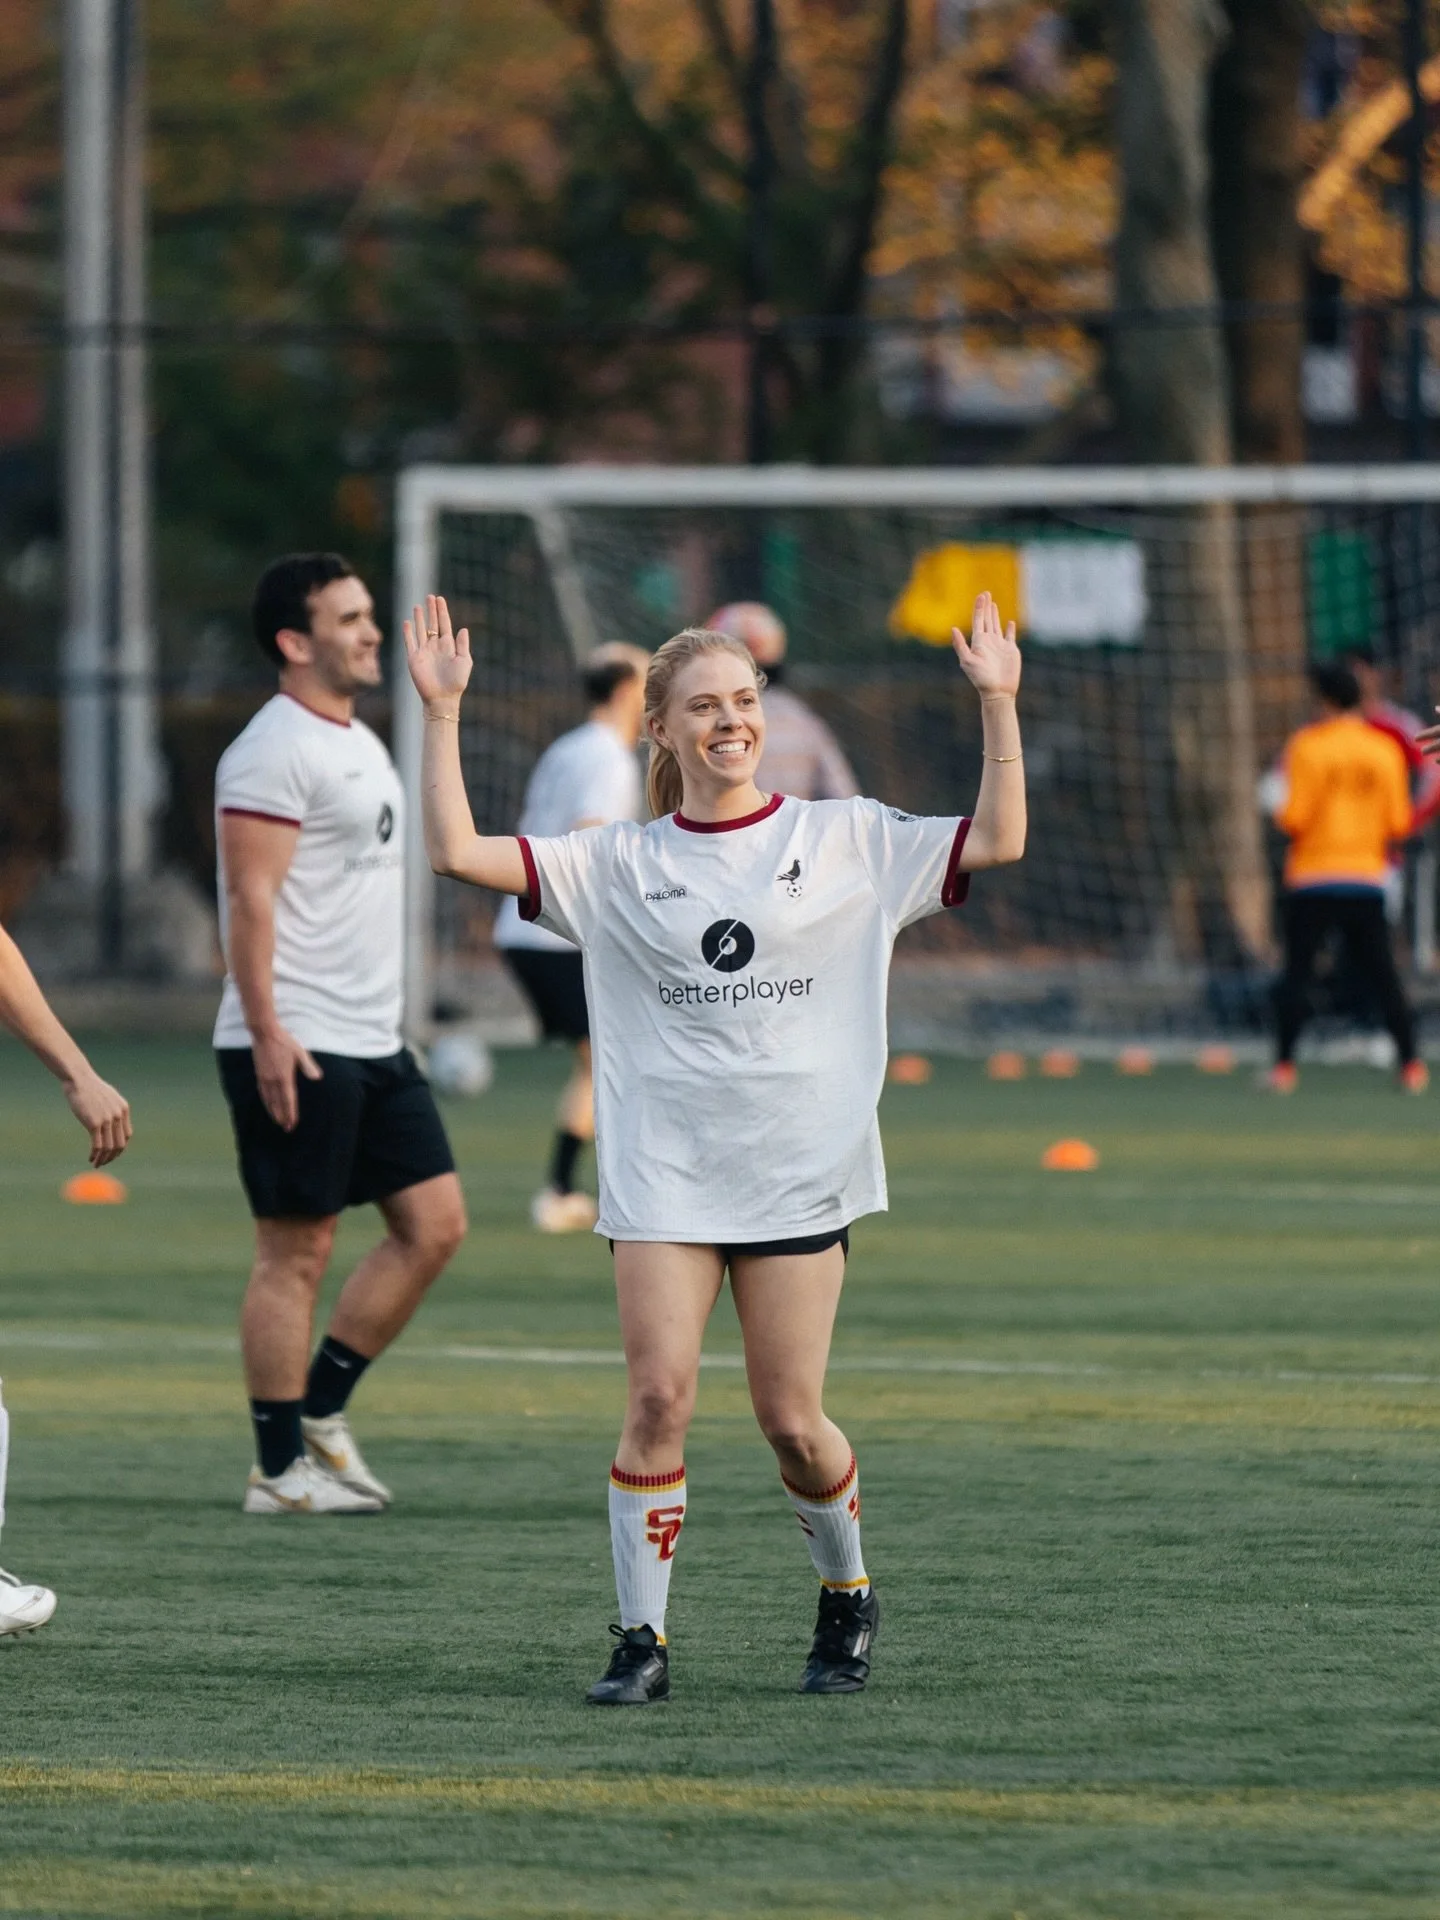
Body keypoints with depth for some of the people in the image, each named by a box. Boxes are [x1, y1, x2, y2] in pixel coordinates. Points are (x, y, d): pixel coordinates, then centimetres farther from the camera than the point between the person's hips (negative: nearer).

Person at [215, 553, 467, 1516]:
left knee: (435, 1222, 6)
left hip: (373, 1042, 10)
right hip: (299, 1047, -10)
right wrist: (266, 1031, -23)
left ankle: (319, 1410, 16)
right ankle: (281, 1468, 2)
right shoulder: (277, 750, -12)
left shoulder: (356, 741, 18)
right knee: (298, 1249, -5)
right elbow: (252, 897, -18)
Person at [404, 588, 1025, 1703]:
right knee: (659, 1399, -11)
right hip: (664, 1174, 1)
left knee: (792, 1419, 0)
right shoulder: (619, 865, 7)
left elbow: (997, 843, -1)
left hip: (800, 1171, -1)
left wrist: (998, 704, -7)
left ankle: (848, 1595, 26)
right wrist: (442, 713, -6)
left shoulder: (846, 841, 6)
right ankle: (643, 1640, -4)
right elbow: (457, 853, 0)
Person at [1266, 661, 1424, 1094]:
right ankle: (1411, 1065, 2)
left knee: (1296, 971, 4)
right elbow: (1399, 823, 3)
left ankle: (1284, 1066, 1)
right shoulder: (1385, 750, 3)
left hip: (1313, 881, -3)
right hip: (1368, 878, 3)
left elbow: (1295, 819, -11)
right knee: (1381, 974, 6)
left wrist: (1283, 811, 10)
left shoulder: (1308, 745, -7)